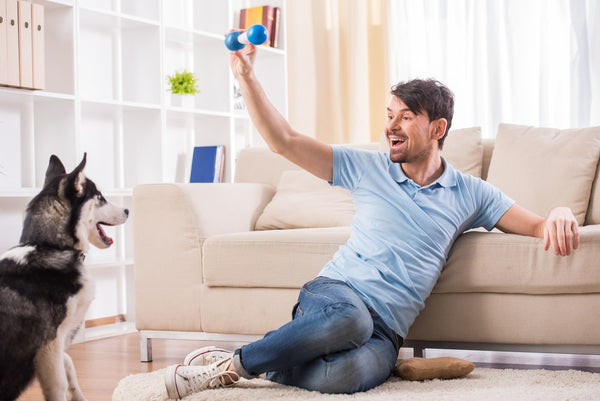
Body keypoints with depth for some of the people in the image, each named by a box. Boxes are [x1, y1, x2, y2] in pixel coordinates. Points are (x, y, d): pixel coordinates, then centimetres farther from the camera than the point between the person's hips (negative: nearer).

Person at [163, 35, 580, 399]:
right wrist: (246, 76, 0)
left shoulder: (470, 193, 13)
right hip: (334, 294, 0)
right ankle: (233, 364, -22)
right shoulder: (368, 168, 11)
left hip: (385, 331, 0)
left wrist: (561, 213, -13)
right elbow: (284, 141, 8)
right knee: (349, 318, -41)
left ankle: (259, 363, -10)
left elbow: (537, 225, 11)